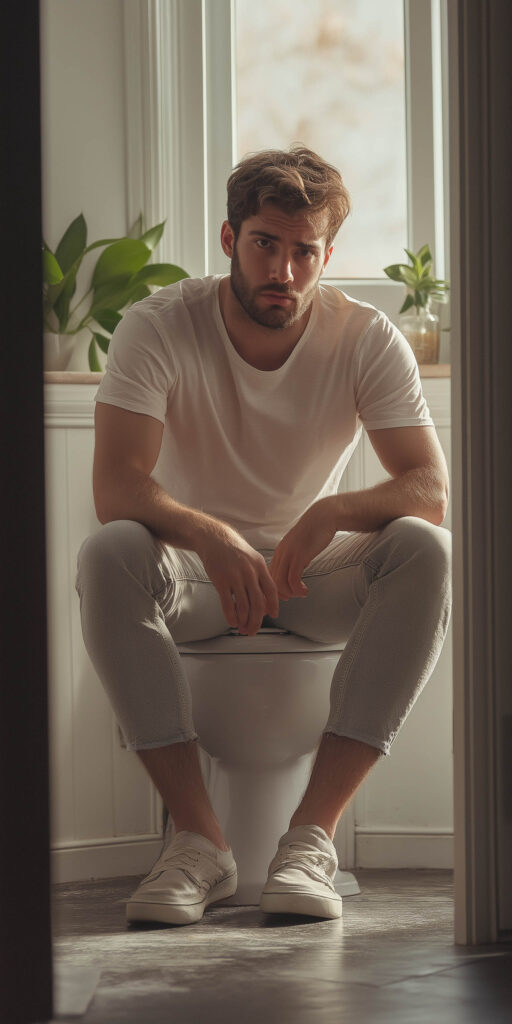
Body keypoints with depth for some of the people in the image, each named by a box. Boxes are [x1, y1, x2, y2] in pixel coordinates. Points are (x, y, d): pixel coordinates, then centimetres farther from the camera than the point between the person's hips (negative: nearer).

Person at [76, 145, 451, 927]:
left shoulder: (366, 338, -9)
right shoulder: (159, 327, -13)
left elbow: (430, 487, -16)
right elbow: (116, 486, -24)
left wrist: (332, 514, -38)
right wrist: (211, 538, -45)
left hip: (317, 569, 1)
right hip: (194, 566, -1)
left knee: (425, 552, -31)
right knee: (107, 556, -35)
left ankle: (313, 832, -34)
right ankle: (199, 839, -34)